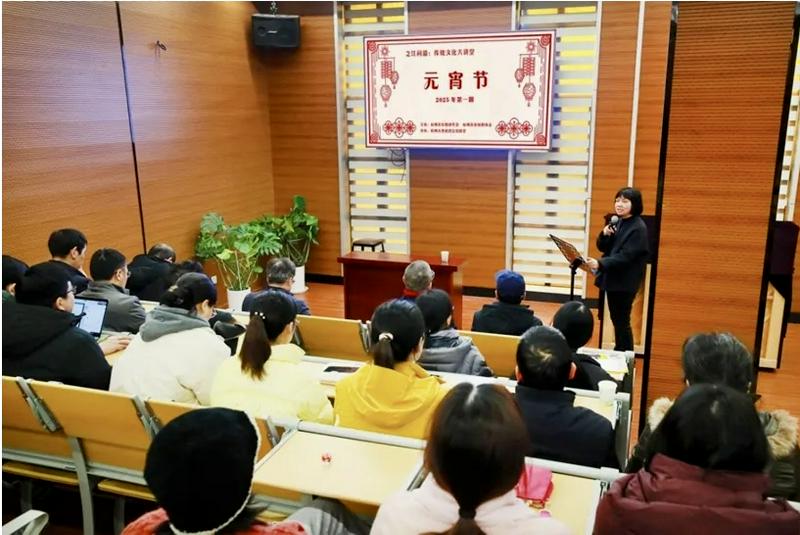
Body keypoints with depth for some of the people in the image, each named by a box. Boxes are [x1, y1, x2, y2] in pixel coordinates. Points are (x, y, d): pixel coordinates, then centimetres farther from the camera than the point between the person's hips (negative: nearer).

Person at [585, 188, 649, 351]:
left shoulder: (638, 228, -15)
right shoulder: (616, 223, 8)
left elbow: (625, 256, -23)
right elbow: (603, 248, 12)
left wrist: (600, 263, -33)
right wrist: (604, 234, -9)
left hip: (625, 282, -7)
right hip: (611, 278, 8)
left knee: (622, 322, -1)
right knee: (616, 320, 15)